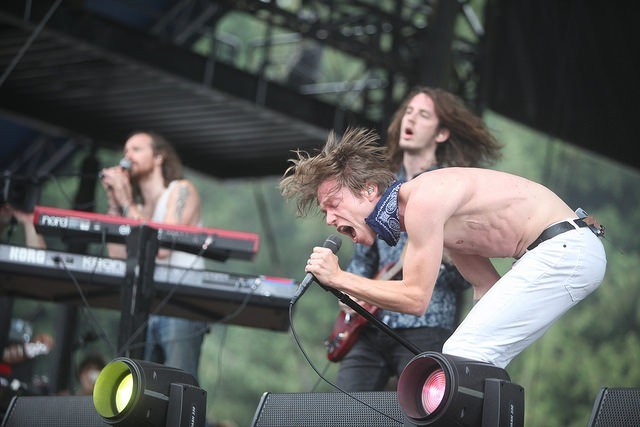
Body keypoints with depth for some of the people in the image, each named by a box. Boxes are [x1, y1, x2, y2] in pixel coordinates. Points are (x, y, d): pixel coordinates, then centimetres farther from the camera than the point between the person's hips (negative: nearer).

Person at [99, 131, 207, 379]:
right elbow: (118, 254, 6)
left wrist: (126, 203, -6)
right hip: (144, 310, 6)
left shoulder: (181, 191, 3)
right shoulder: (137, 206, 21)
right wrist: (114, 202, 6)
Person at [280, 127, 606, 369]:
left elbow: (416, 298, -18)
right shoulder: (433, 216, 14)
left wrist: (338, 278, -11)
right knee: (480, 364, 13)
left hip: (564, 248, -10)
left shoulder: (422, 201, -18)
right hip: (557, 252, 10)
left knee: (463, 356, -16)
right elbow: (487, 285, 15)